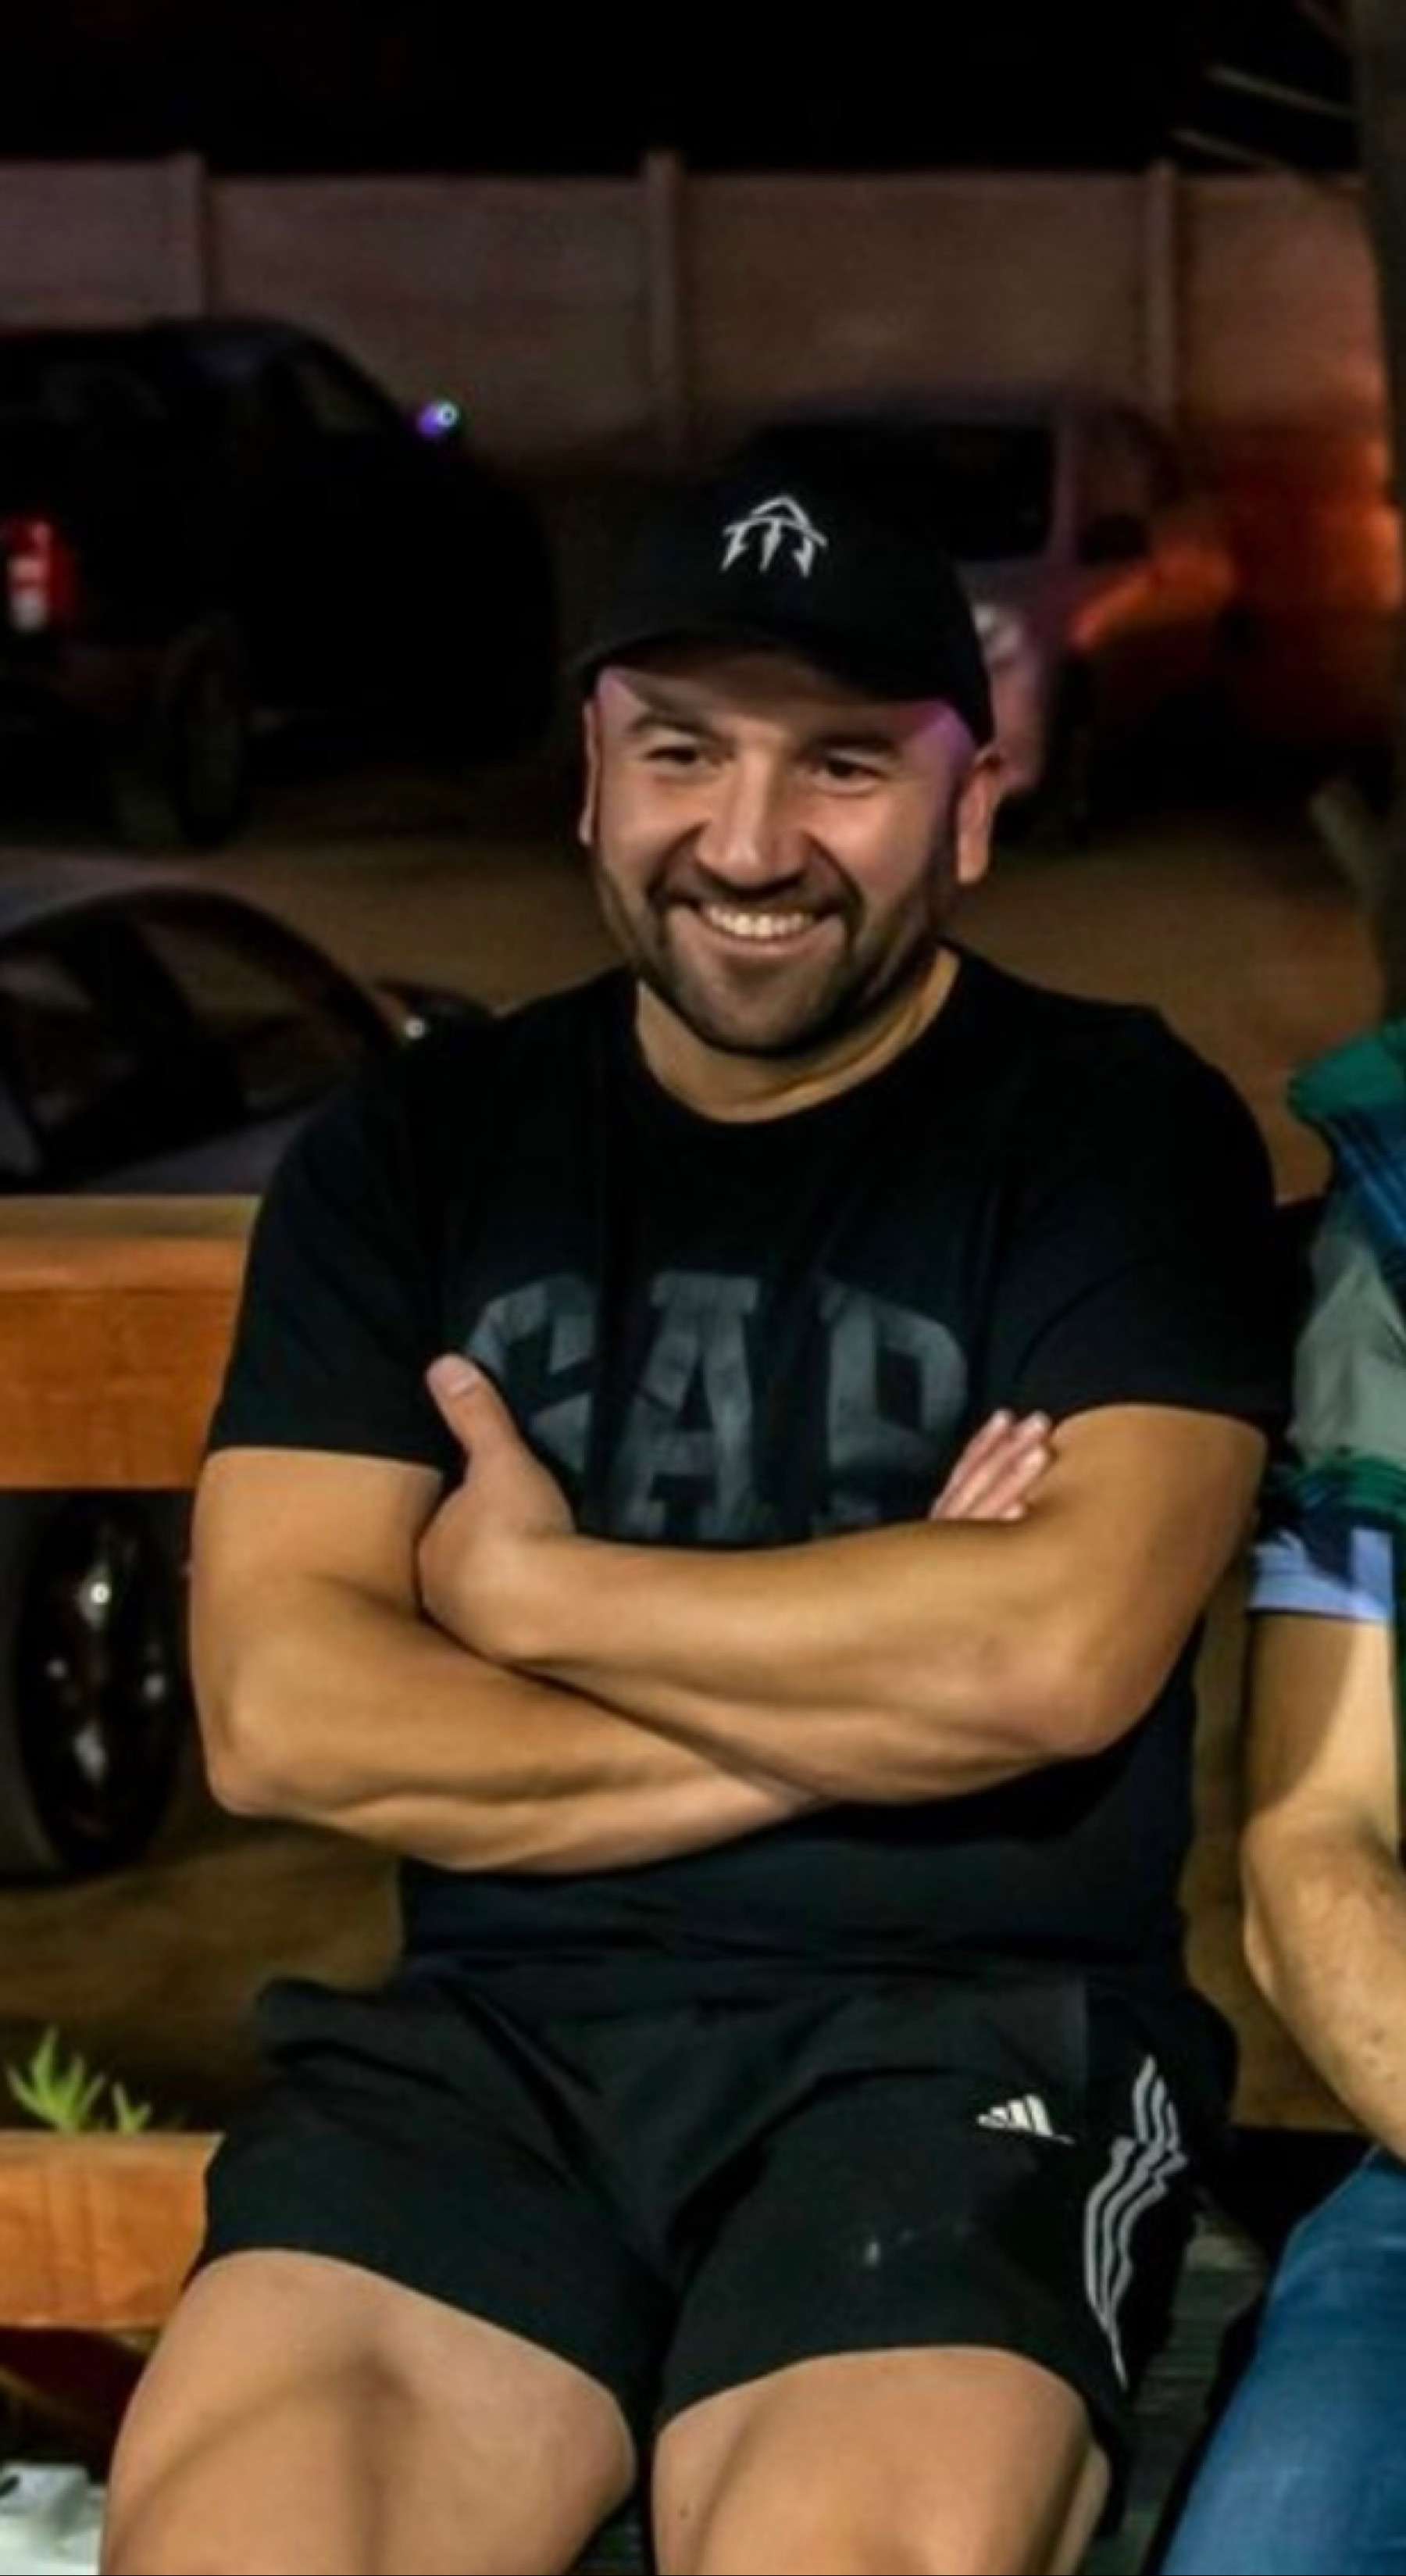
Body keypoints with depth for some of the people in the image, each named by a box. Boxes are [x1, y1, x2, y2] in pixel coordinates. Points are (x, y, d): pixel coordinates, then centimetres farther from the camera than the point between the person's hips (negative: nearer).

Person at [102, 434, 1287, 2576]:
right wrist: (868, 1691, -7)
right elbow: (275, 1715, 0)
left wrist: (532, 1589, -2)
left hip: (971, 2026, -2)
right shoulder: (414, 1152, 12)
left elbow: (1063, 1652, -13)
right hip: (497, 2029, 3)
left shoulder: (1119, 1132, 3)